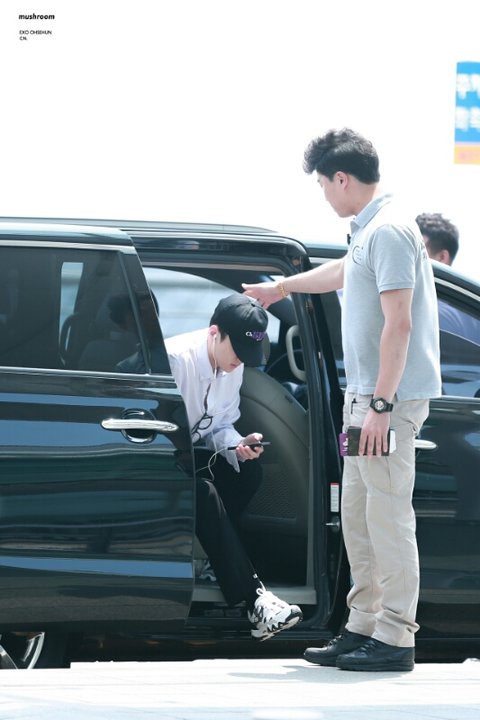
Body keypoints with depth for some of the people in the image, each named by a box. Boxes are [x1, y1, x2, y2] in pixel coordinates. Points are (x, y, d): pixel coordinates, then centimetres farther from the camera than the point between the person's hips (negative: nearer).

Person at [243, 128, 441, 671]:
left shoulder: (390, 231, -16)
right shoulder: (368, 230, 15)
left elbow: (398, 324, -22)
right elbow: (343, 271, 39)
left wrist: (381, 404, -24)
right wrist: (282, 287, 54)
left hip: (391, 399, -10)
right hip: (365, 394, 10)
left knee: (388, 514, -9)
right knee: (357, 513, 14)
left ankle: (395, 639, -8)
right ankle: (362, 628, 20)